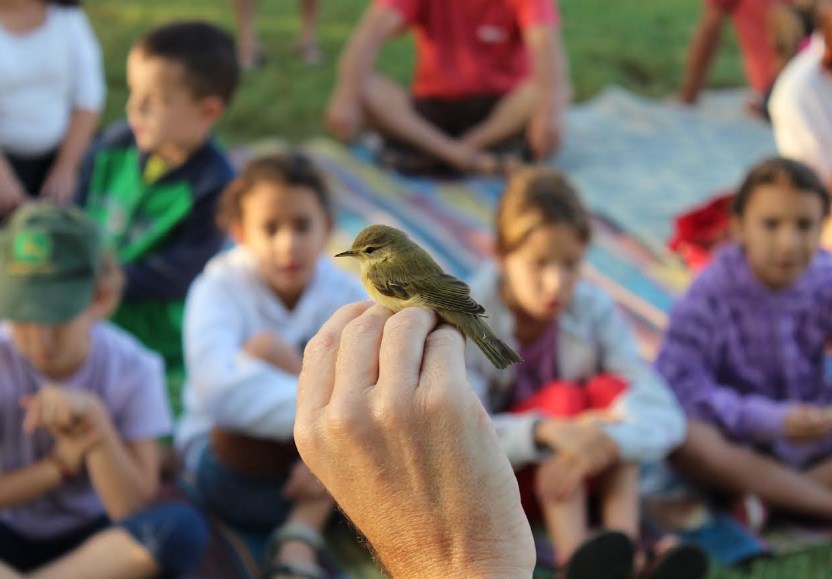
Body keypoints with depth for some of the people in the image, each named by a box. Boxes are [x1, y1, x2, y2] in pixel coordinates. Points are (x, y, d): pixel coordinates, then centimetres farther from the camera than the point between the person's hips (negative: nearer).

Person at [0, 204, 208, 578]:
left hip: (92, 540, 1)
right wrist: (60, 465, -21)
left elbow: (133, 511, -17)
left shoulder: (132, 369, -12)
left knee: (183, 528, -33)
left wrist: (95, 418, -28)